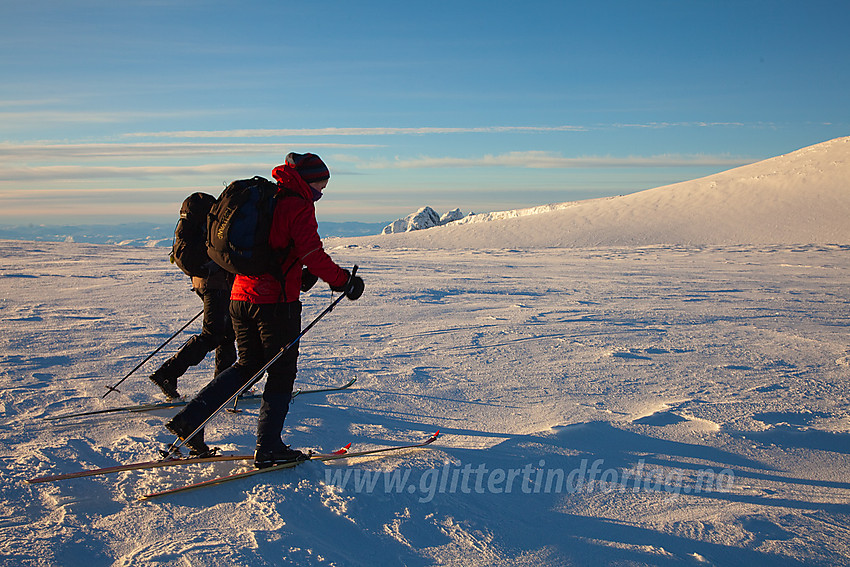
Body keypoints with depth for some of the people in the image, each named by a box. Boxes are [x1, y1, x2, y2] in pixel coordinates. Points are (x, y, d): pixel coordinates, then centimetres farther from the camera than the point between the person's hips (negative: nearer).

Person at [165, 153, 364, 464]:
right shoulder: (298, 206, -9)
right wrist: (344, 280, -5)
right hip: (275, 301, -8)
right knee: (282, 372, 5)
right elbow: (312, 253, -16)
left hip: (241, 296, 8)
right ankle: (267, 448, 9)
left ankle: (189, 418, 10)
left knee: (248, 365, 19)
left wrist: (298, 274, 22)